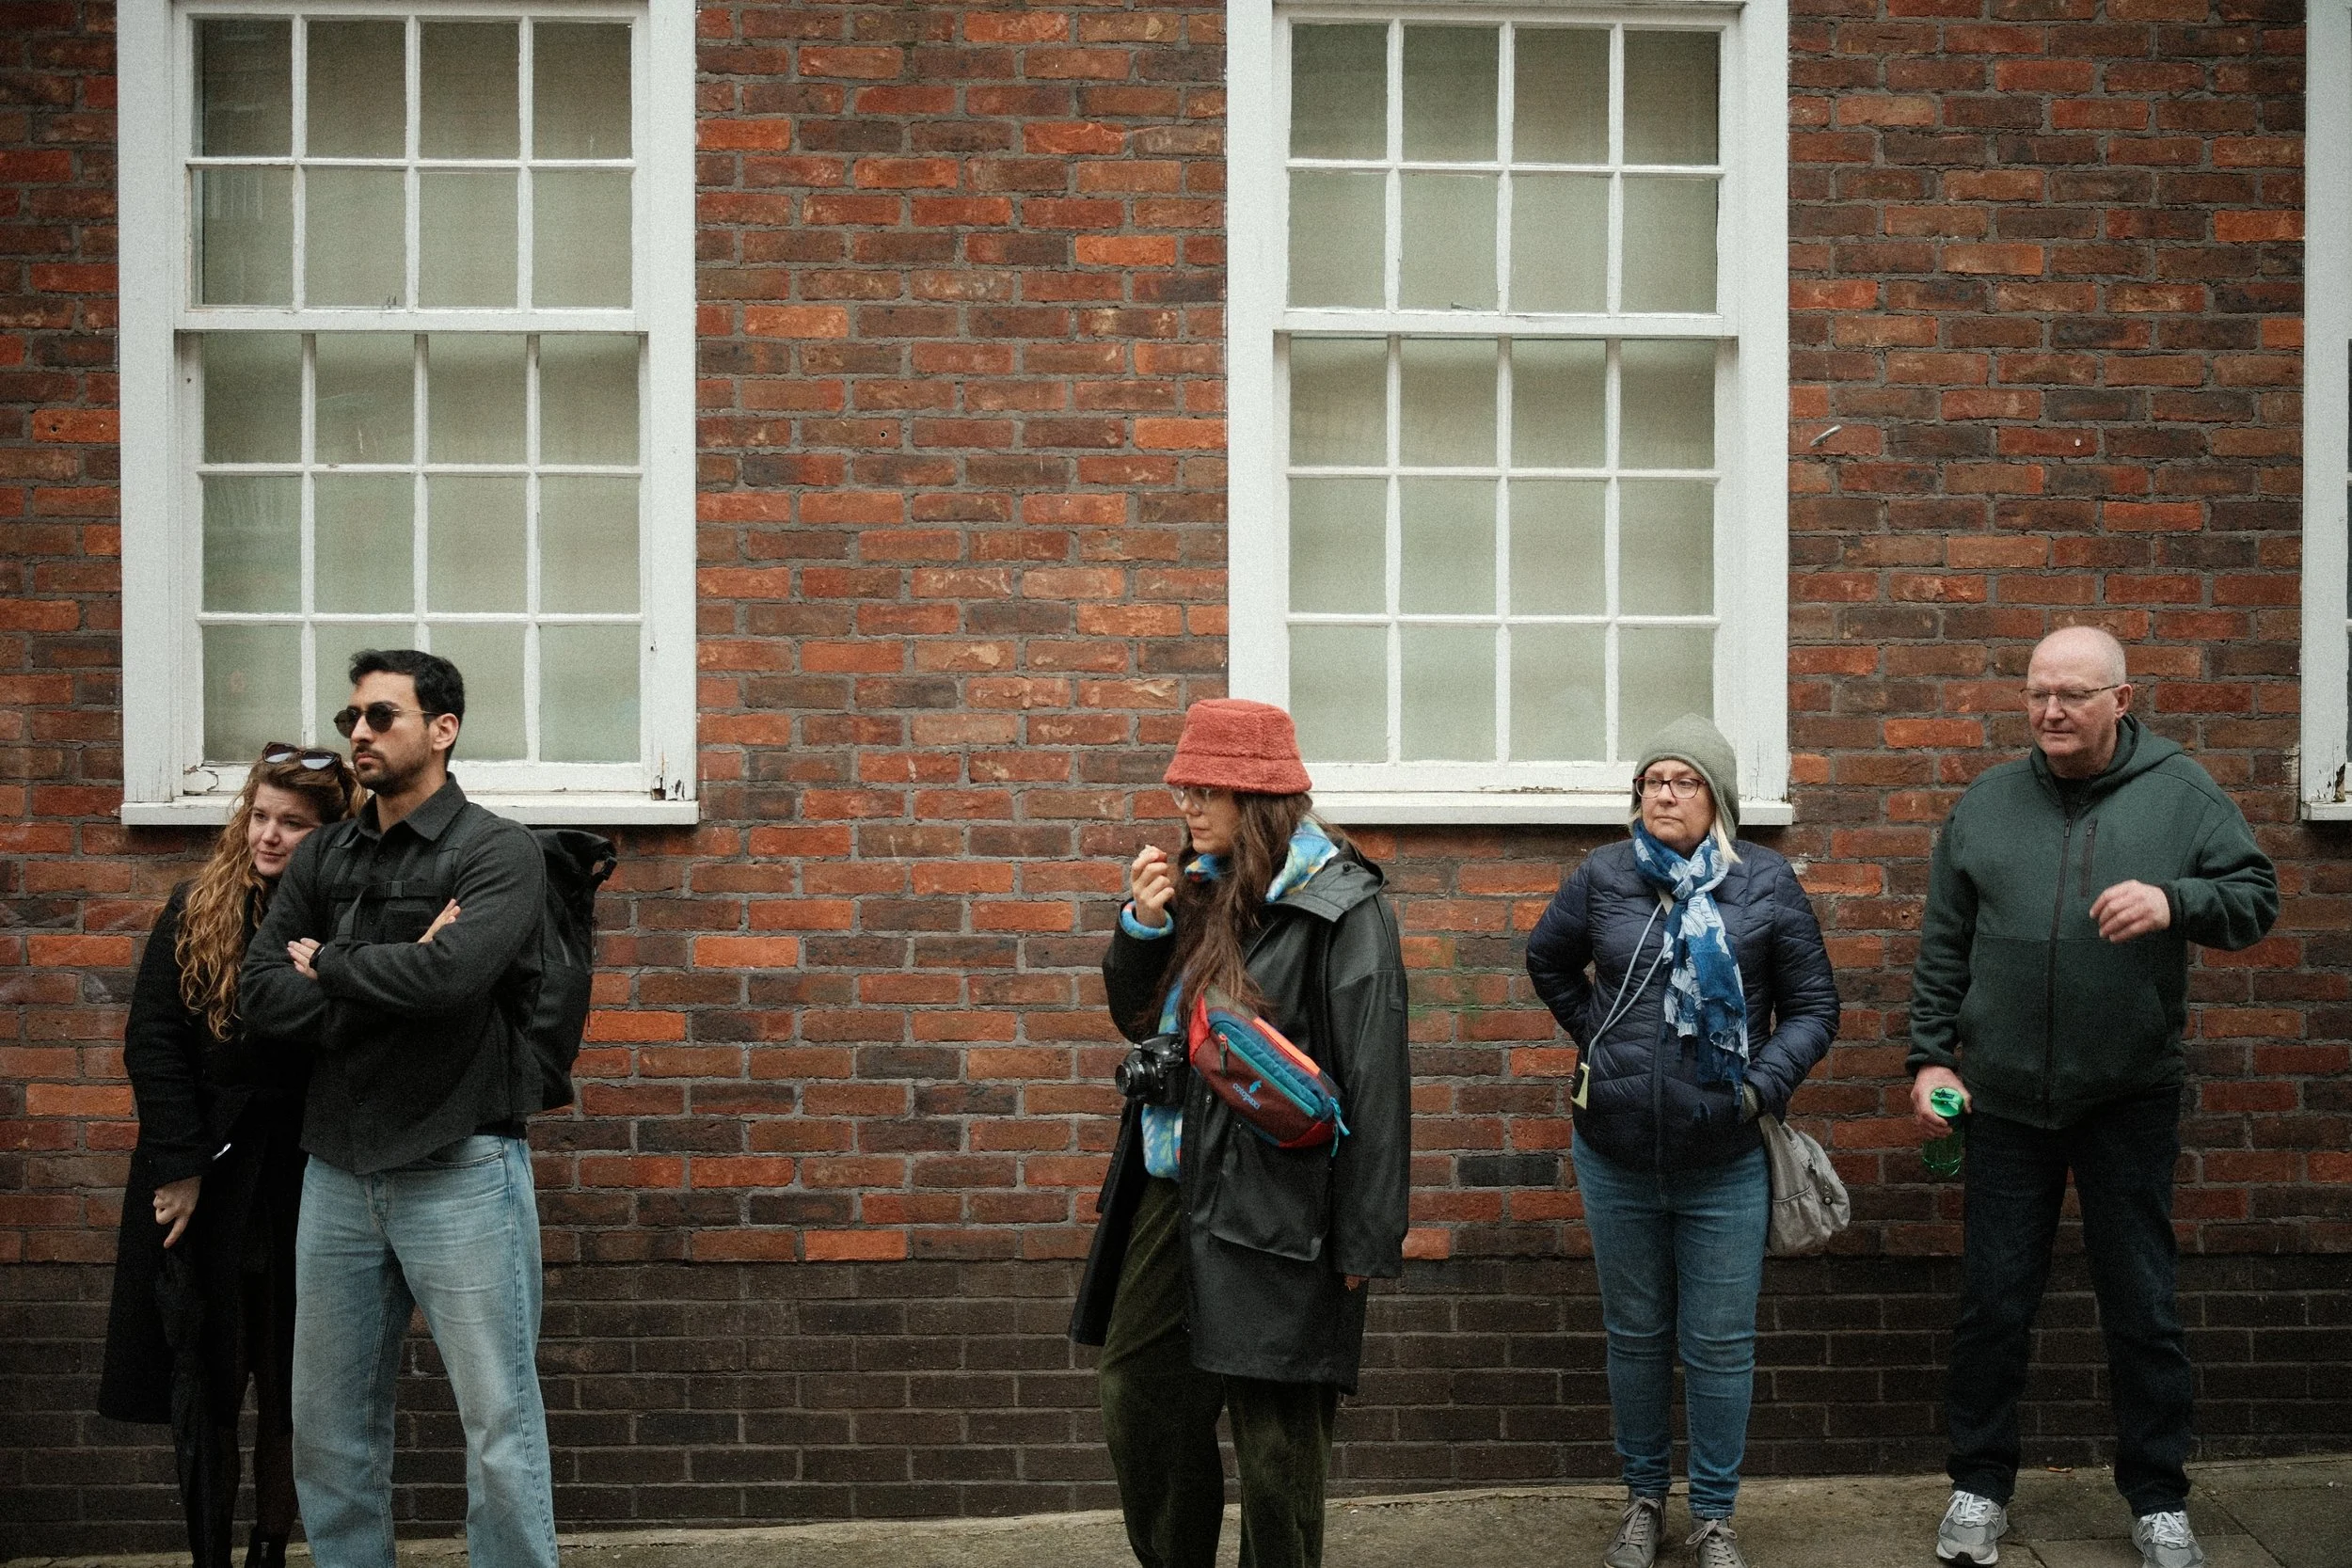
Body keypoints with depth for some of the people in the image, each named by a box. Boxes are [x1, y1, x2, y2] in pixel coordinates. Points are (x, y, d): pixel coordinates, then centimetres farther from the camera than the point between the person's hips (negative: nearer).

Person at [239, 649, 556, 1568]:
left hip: (461, 1172, -5)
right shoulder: (321, 860, 11)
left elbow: (448, 975, -23)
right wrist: (397, 978, -13)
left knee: (498, 1424, -2)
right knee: (329, 1426, 12)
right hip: (339, 1173, 6)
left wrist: (329, 964, -6)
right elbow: (263, 993, -1)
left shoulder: (498, 853, -5)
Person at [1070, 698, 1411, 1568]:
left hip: (1269, 1202, -8)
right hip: (1170, 1186, 8)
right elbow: (1137, 1017, 19)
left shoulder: (1340, 907, -12)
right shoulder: (1197, 884, 11)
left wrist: (1364, 1237, -16)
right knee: (1136, 1398, 14)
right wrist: (1143, 925, -1)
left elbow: (1373, 1079, -14)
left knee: (1273, 1429, 1)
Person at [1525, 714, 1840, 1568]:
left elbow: (1813, 1007, 1)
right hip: (1616, 1155, 2)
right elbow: (1547, 962, 19)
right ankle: (1643, 1497, 31)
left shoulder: (1766, 882, -4)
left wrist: (1765, 1083, -13)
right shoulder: (1603, 877, 1)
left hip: (1724, 1163, -2)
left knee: (1720, 1345, 5)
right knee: (1635, 1335, 15)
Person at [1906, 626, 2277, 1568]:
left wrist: (2175, 901, -23)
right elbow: (1942, 949, 7)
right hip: (2003, 1101, 1)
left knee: (2143, 1311, 8)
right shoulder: (1987, 804, 4)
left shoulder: (2180, 793, 0)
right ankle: (1980, 1485, 23)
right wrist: (1928, 1059, 1)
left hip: (2130, 1101, -1)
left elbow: (2255, 898, -4)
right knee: (1992, 1306, 8)